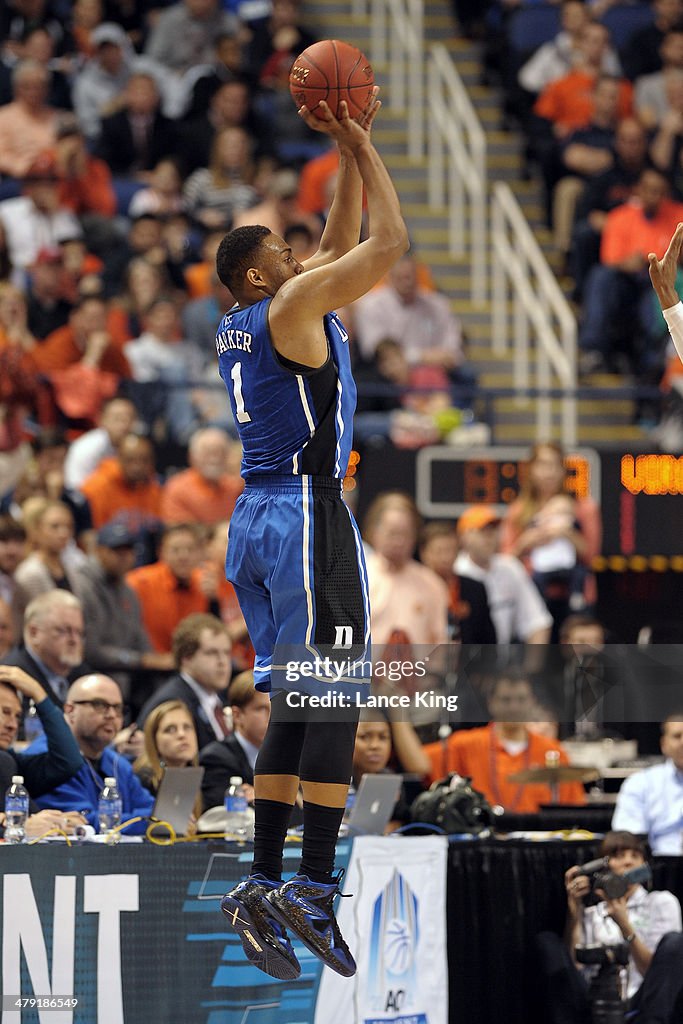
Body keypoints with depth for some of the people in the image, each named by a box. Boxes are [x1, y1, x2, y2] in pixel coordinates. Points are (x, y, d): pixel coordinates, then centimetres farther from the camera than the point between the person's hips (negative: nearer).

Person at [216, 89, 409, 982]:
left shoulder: (243, 323, 17)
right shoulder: (292, 307, -8)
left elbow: (345, 244, 27)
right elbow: (390, 244, -9)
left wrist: (350, 159, 22)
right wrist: (363, 150, -1)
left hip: (256, 515, 9)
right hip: (308, 512, -9)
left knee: (293, 700, 10)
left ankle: (264, 884, 6)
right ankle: (314, 888, -15)